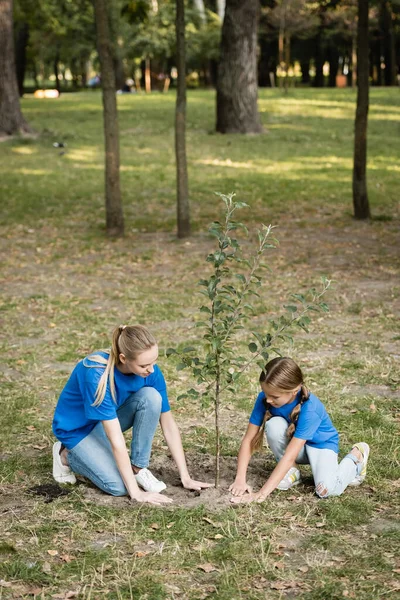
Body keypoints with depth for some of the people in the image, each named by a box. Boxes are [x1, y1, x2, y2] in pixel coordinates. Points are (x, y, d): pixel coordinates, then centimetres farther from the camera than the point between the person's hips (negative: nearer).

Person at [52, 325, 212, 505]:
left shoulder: (150, 371, -21)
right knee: (118, 487, -22)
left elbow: (169, 425, -12)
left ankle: (138, 468, -9)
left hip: (110, 418, 5)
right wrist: (136, 492, -35)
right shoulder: (97, 374, -38)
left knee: (151, 397, -25)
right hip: (77, 427, -5)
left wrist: (185, 478, -14)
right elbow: (116, 438, -37)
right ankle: (67, 455, 4)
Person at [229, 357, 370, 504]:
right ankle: (292, 472, -6)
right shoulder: (264, 399, -24)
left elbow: (289, 456, -42)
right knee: (274, 424, -30)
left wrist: (261, 494, -45)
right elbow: (248, 439, -19)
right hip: (291, 440, 4)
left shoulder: (309, 409, -37)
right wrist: (240, 480, -31)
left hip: (320, 442, -3)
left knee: (327, 490, -29)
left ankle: (355, 456, 3)